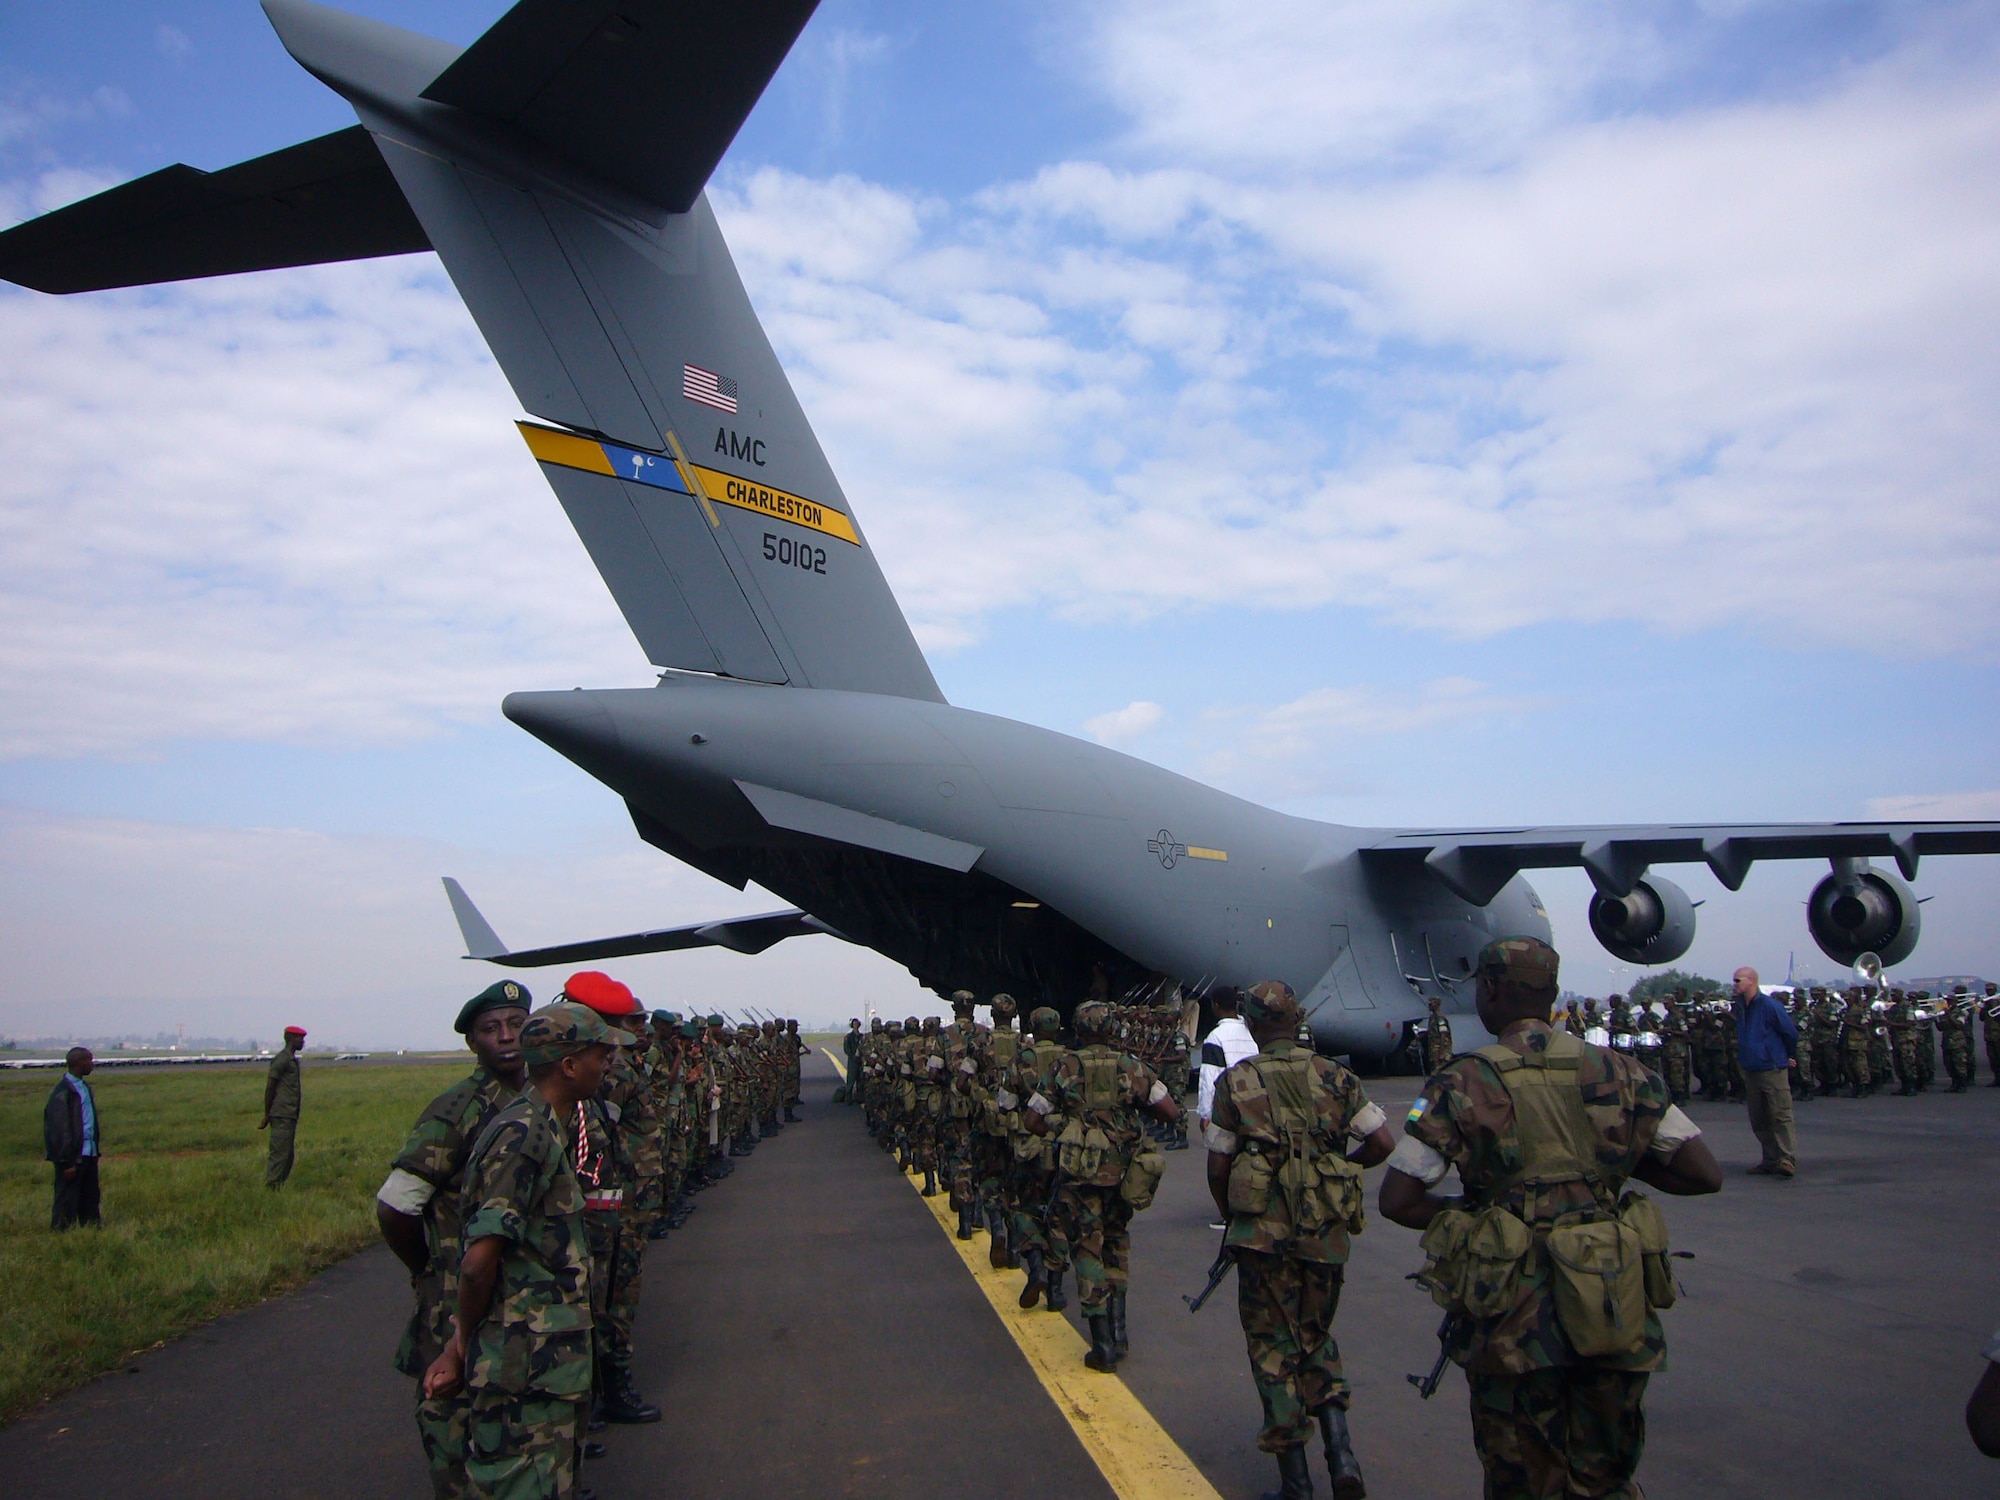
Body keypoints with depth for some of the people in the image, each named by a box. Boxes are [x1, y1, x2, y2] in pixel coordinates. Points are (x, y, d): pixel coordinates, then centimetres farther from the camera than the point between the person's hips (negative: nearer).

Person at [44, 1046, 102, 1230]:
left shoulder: (84, 1087, 11)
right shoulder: (63, 1092, -16)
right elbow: (60, 1130, -17)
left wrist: (96, 1148, 13)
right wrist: (67, 1162, -17)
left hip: (89, 1154, 8)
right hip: (73, 1155, -8)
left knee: (91, 1200, 14)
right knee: (67, 1203, 1)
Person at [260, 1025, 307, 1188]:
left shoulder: (292, 1059, 18)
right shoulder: (282, 1059, -11)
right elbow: (269, 1088, -13)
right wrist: (267, 1115, -11)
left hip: (290, 1116, 10)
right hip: (282, 1116, -9)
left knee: (287, 1156, 10)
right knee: (279, 1155, -9)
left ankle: (277, 1188, 14)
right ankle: (270, 1189, -6)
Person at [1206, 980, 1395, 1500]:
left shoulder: (1236, 1081, -3)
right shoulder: (1333, 1076, 3)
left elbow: (1218, 1167, -2)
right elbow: (1383, 1142, -1)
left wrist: (1231, 1217, 15)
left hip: (1263, 1229, -2)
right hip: (1326, 1232, 3)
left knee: (1274, 1347, 9)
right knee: (1316, 1335, 21)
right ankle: (1340, 1451, 4)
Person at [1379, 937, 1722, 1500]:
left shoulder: (1462, 1085, -7)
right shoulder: (1620, 1072, 1)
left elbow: (1396, 1201, -9)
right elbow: (1705, 1174, 2)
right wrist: (1621, 1163, 15)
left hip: (1515, 1319, -2)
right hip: (1613, 1317, 3)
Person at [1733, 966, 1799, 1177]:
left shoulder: (1770, 1006, -12)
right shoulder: (1740, 1007, 10)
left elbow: (1791, 1034, -5)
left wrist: (1788, 1057, 7)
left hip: (1773, 1069, -8)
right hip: (1751, 1071, 8)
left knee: (1781, 1116, -10)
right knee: (1759, 1120, 10)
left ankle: (1788, 1159, -11)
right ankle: (1771, 1160, 16)